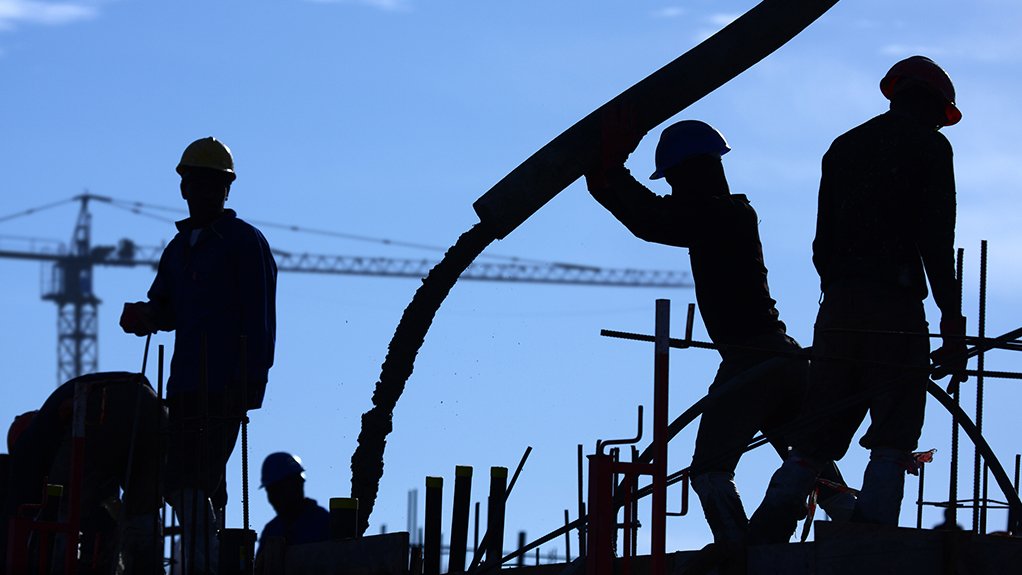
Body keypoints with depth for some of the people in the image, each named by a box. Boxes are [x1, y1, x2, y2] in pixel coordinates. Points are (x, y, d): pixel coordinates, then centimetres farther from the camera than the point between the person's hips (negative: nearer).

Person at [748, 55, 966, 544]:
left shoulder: (843, 147, 19)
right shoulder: (928, 146, 1)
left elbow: (822, 245, 17)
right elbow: (937, 244, -7)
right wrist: (953, 326, -7)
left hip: (837, 308, 6)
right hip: (896, 310, -5)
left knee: (817, 436, 9)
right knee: (891, 443, -4)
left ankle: (761, 541, -2)